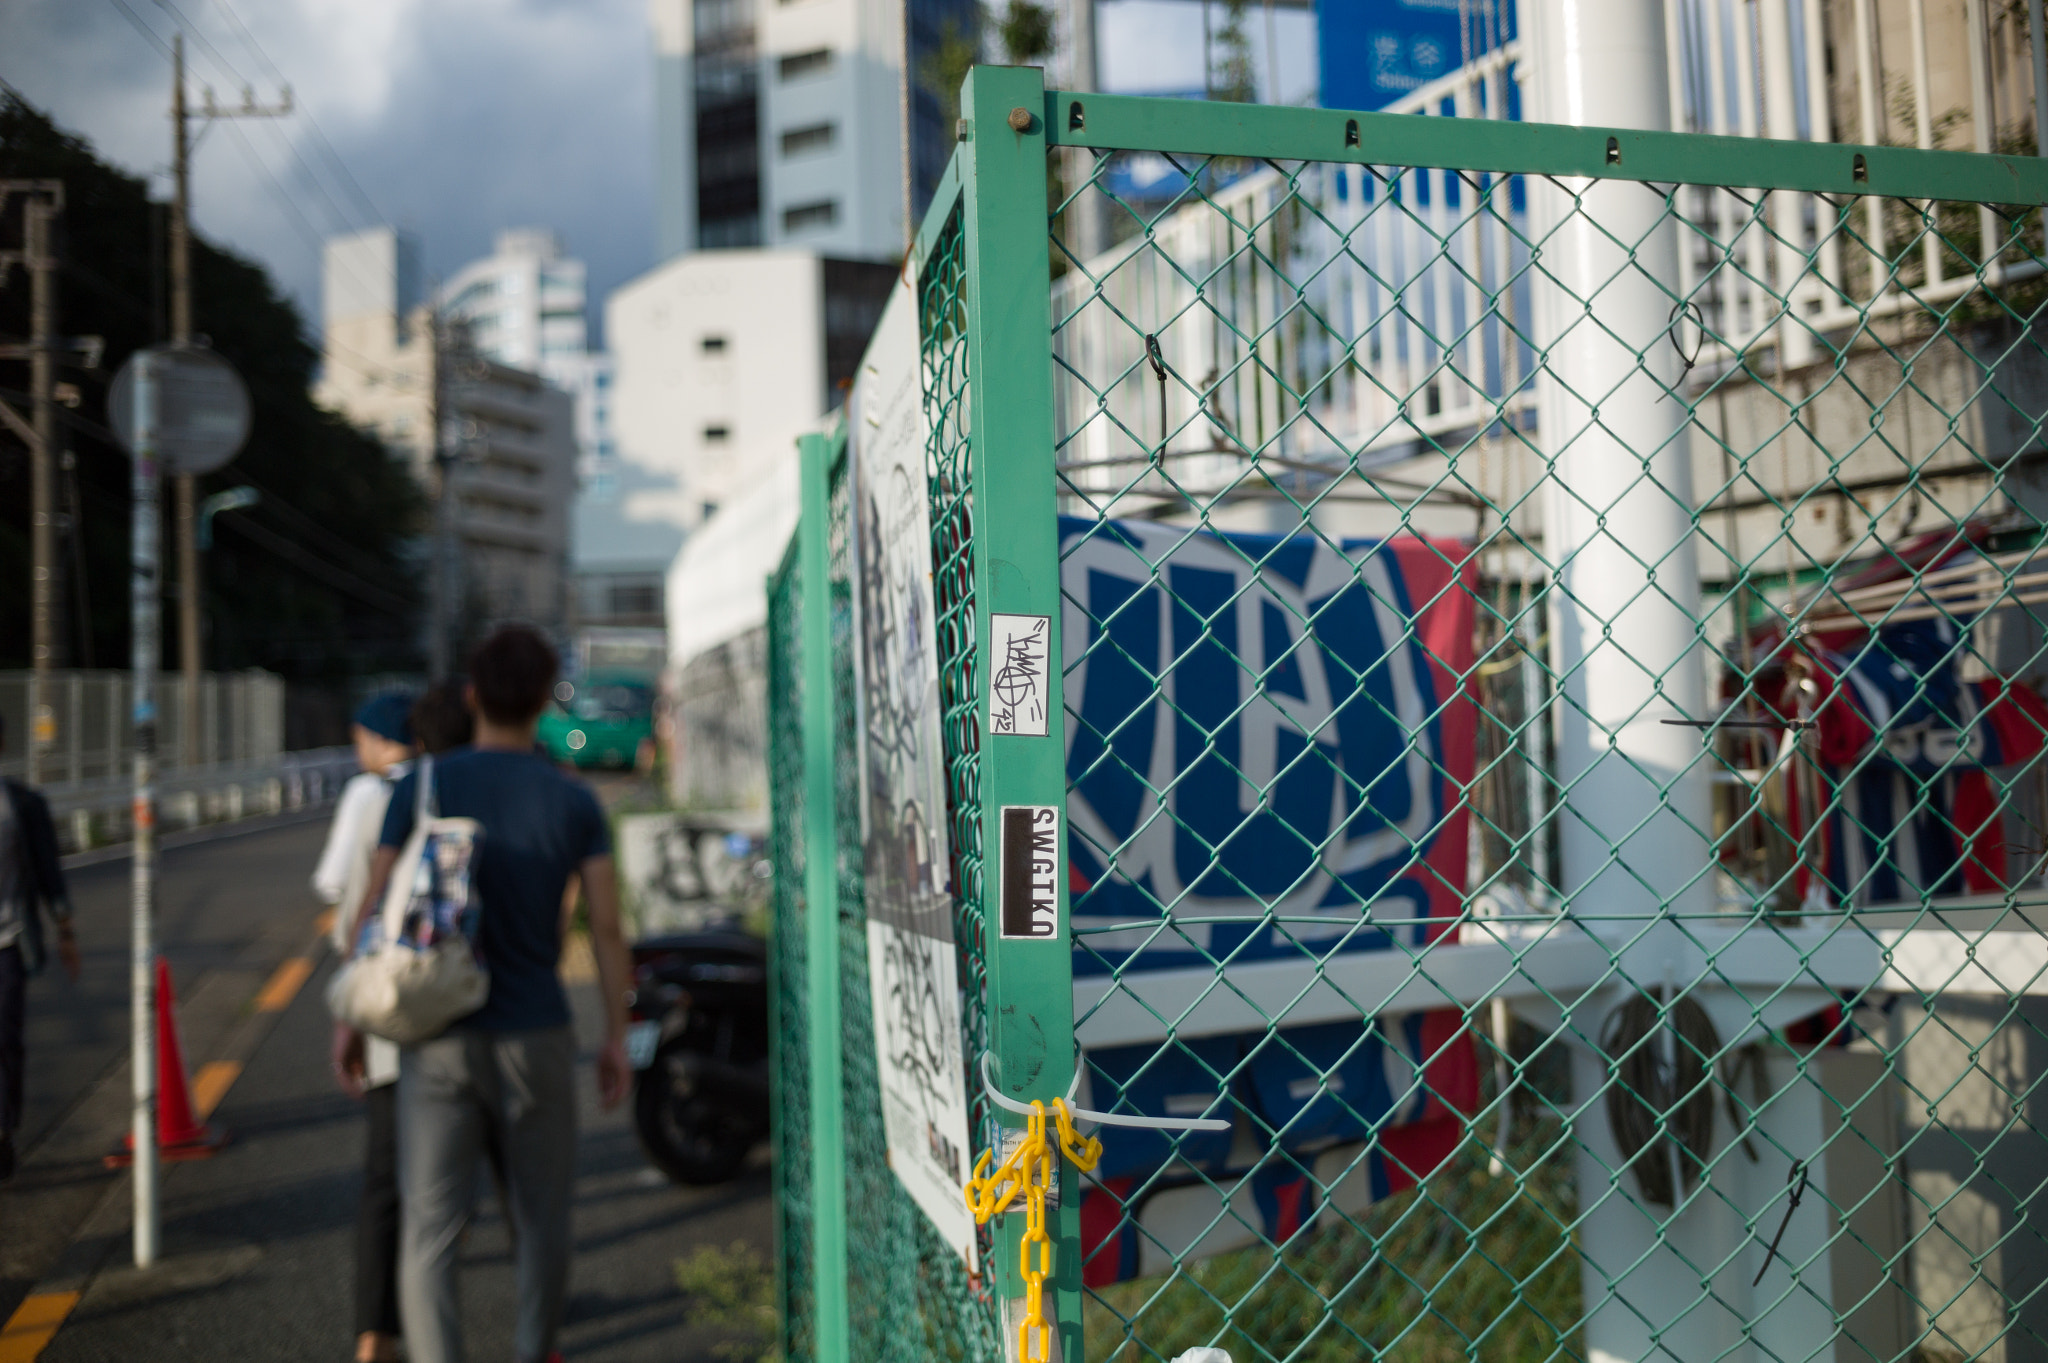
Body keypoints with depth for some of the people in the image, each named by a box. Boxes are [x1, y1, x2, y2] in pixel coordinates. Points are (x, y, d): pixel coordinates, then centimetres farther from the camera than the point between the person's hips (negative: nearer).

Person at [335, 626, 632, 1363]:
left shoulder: (423, 788, -3)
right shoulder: (574, 802, -2)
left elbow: (374, 910, -3)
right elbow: (606, 927, -4)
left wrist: (352, 1016, 9)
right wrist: (617, 1037, 5)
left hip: (438, 1037, 0)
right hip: (535, 1036, 1)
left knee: (429, 1231, 1)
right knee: (541, 1216, 18)